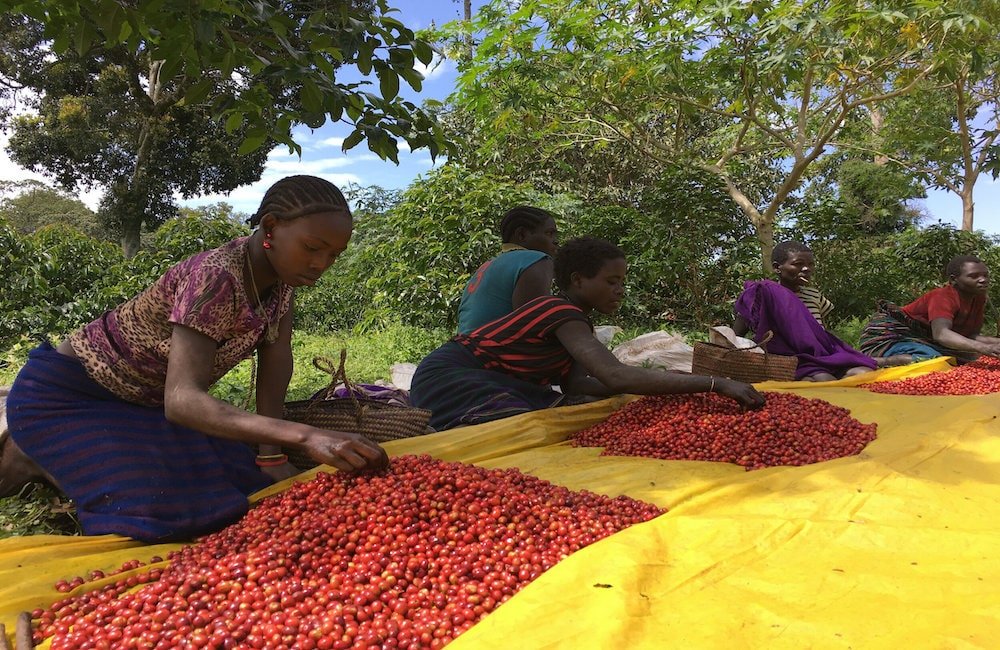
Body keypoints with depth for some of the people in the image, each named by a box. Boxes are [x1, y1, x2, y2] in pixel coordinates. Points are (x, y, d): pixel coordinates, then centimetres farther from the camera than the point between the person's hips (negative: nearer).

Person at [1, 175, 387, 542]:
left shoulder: (280, 271, -10)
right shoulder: (215, 278, -35)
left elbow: (275, 359, -7)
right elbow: (182, 400, -43)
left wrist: (272, 456, -11)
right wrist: (306, 437, -54)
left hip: (147, 401, 8)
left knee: (243, 482, -1)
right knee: (160, 509, -25)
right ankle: (33, 457, 3)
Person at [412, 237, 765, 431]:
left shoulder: (574, 316, 9)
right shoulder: (562, 313, -22)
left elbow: (573, 382, -3)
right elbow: (617, 377, -35)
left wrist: (663, 385, -7)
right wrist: (715, 384, -35)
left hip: (493, 380, 10)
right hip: (450, 377, -10)